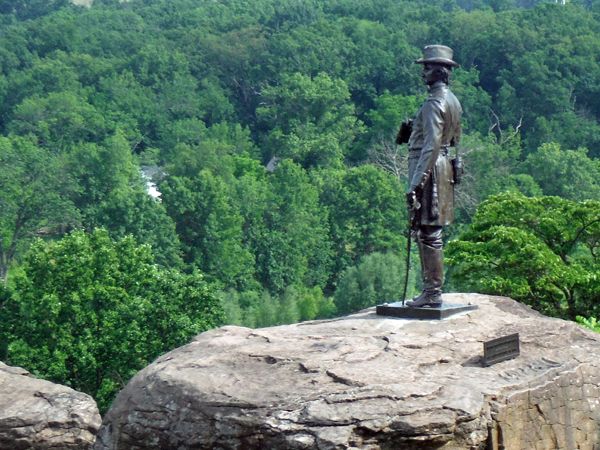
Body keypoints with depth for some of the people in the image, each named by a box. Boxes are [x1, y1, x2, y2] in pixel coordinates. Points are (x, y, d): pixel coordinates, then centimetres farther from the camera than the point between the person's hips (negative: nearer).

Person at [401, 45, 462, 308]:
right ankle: (431, 289, 18)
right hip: (444, 166, 10)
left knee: (428, 234, -7)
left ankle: (432, 293, -6)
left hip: (430, 169, -10)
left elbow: (431, 145, -22)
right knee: (427, 233, 14)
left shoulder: (434, 103, -15)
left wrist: (415, 182, -24)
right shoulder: (452, 101, 15)